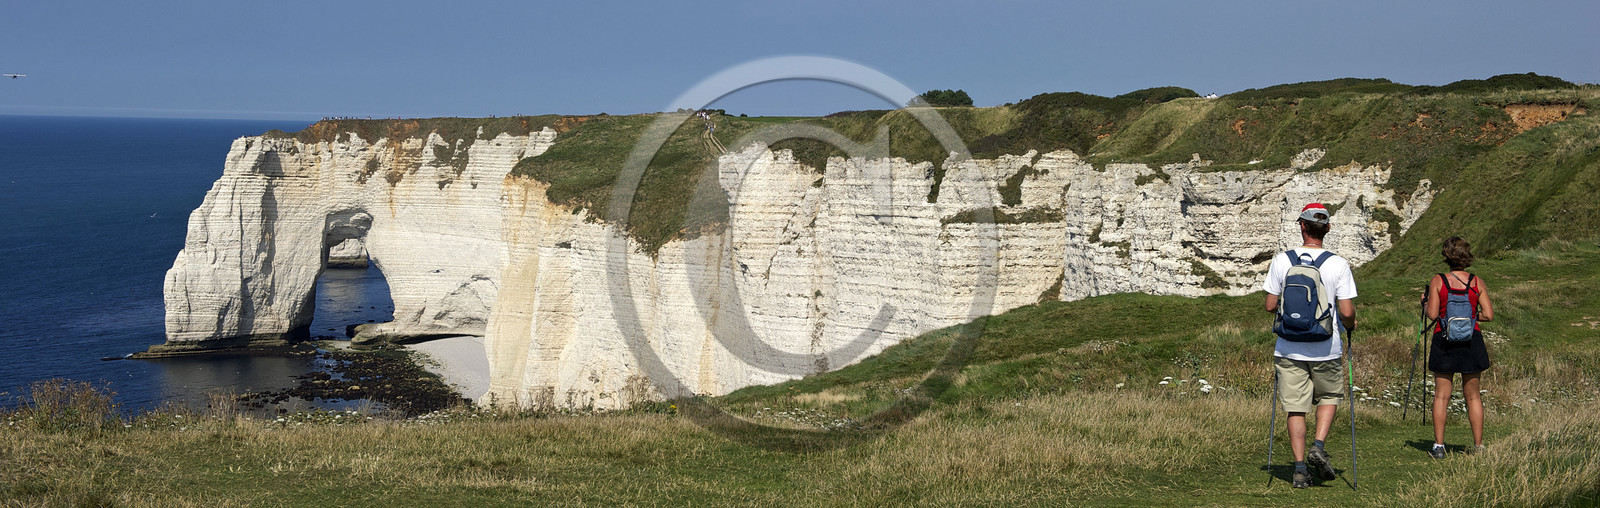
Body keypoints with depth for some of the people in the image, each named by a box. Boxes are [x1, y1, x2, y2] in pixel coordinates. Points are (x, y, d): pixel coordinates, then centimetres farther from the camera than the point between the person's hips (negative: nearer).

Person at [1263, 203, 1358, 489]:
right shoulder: (1338, 264, -9)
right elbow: (1347, 313, -9)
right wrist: (1350, 325, 14)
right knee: (1329, 396, 21)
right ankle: (1318, 446, 2)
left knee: (1296, 407, 7)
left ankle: (1300, 469, 5)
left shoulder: (1281, 261, -5)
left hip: (1289, 349, 1)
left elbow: (1270, 306, 0)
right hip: (1326, 348, -1)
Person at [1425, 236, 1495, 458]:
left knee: (1441, 395, 3)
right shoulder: (1477, 282, 1)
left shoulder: (1437, 281, -5)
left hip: (1444, 341, -2)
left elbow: (1432, 314, -11)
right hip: (1471, 341, 2)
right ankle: (1478, 446, 10)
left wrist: (1425, 305, 10)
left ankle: (1439, 446, -2)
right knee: (1472, 396, 10)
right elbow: (1489, 315, -2)